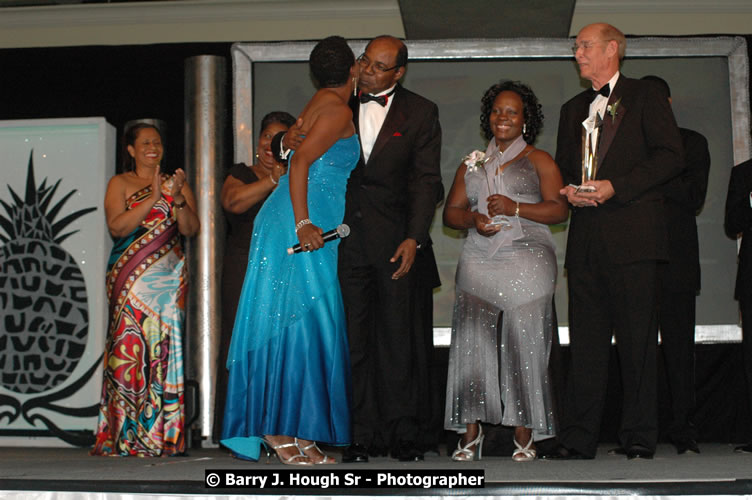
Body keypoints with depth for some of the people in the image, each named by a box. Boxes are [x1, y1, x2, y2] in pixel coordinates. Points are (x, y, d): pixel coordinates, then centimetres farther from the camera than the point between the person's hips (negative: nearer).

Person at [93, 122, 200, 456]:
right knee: (131, 345, -11)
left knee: (166, 347, -6)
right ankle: (126, 436, -8)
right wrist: (153, 199, -12)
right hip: (131, 276, -2)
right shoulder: (120, 184, 10)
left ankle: (163, 435, -4)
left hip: (170, 277, 2)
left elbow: (191, 229, 7)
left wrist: (178, 198, -9)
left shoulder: (177, 183, 17)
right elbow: (117, 228, -5)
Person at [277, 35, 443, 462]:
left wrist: (414, 239, -12)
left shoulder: (420, 113, 4)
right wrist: (287, 141, -8)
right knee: (355, 341, 2)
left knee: (402, 341, 1)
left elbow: (426, 181, -1)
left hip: (397, 242, -2)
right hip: (347, 239, 2)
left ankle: (407, 435, 11)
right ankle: (364, 436, 9)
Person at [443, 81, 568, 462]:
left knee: (524, 343, -10)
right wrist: (473, 219, -4)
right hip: (478, 262, 3)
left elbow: (560, 209, 1)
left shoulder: (539, 161, 12)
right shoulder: (472, 164, 22)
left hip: (527, 262, -3)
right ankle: (472, 429, -4)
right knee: (472, 341, -8)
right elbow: (450, 212, 17)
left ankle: (524, 434, -5)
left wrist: (516, 208, -12)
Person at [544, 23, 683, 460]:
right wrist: (568, 191, 3)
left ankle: (640, 439, 4)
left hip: (633, 235, -5)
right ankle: (578, 438, 8)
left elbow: (671, 156, -5)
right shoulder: (573, 109, 23)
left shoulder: (645, 96, 4)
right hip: (586, 239, 5)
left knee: (637, 339, -3)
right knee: (585, 340, 4)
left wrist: (616, 187, -13)